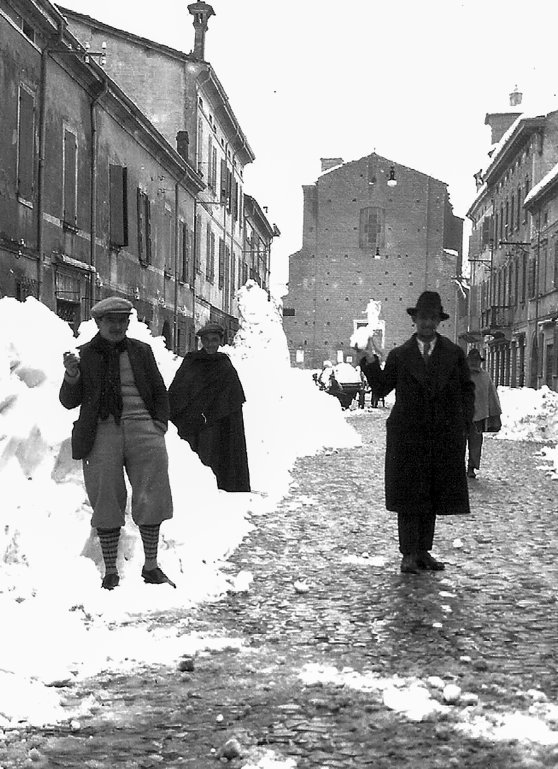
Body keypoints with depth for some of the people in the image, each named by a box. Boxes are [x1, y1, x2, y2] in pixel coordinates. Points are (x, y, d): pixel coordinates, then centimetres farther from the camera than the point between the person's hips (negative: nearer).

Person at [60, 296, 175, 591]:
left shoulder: (141, 351, 14)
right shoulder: (85, 355, 9)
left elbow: (160, 392, 22)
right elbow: (69, 401, 5)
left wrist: (160, 422, 7)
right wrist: (72, 375, -13)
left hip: (142, 428, 2)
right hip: (102, 432, -2)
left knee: (152, 498, -2)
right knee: (107, 502, -2)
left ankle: (151, 566, 10)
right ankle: (110, 571, 8)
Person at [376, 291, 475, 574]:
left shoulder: (454, 354, 7)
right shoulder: (399, 355, 4)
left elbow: (467, 389, 13)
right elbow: (381, 390, 6)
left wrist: (464, 423, 2)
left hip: (445, 437, 2)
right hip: (408, 436, -2)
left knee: (433, 496, 7)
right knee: (408, 495, -2)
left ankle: (424, 551, 15)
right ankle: (409, 554, 3)